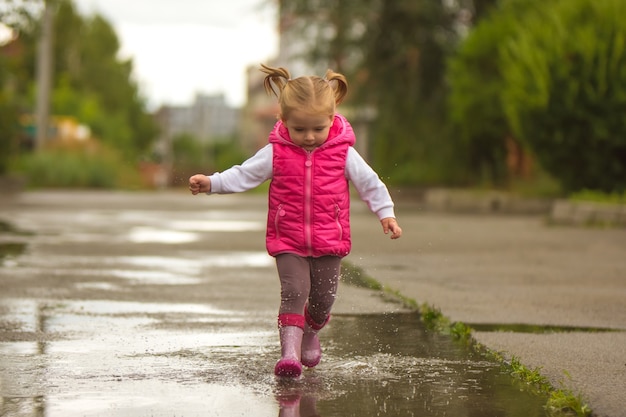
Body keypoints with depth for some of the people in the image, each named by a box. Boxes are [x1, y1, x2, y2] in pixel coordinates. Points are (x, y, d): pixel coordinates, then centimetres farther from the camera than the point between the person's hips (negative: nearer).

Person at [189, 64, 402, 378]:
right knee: (294, 292, -16)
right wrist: (211, 182, -12)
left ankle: (311, 333, 39)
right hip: (288, 242, -1)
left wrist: (386, 213, -2)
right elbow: (244, 175, 0)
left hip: (329, 242, 1)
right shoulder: (276, 153, -3)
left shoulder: (343, 153, -2)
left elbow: (369, 182, 5)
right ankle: (290, 352, -16)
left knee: (323, 299, 9)